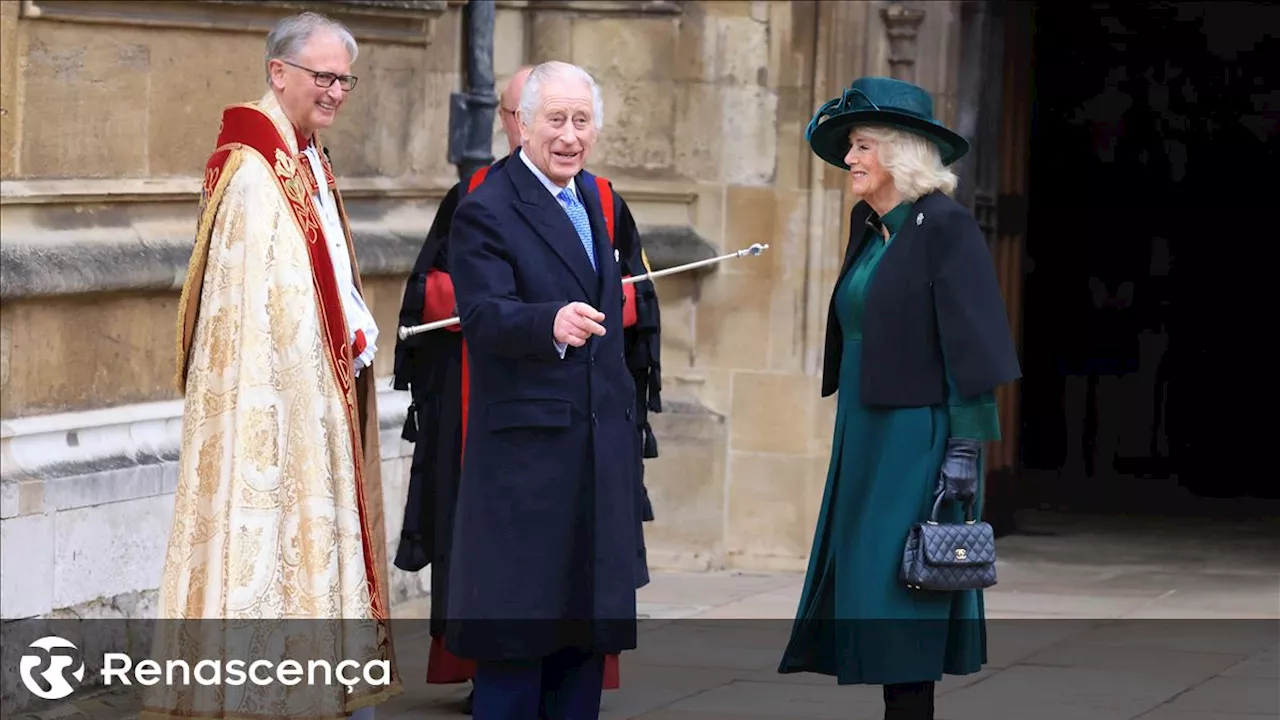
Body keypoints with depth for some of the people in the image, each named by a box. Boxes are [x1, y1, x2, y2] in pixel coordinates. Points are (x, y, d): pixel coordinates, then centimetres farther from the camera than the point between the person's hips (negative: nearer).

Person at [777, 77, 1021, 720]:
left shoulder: (945, 227, -12)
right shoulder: (871, 228, 13)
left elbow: (970, 347, -15)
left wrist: (965, 451, -20)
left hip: (919, 444, -9)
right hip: (865, 440, 9)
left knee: (898, 607, -8)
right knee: (865, 590, 9)